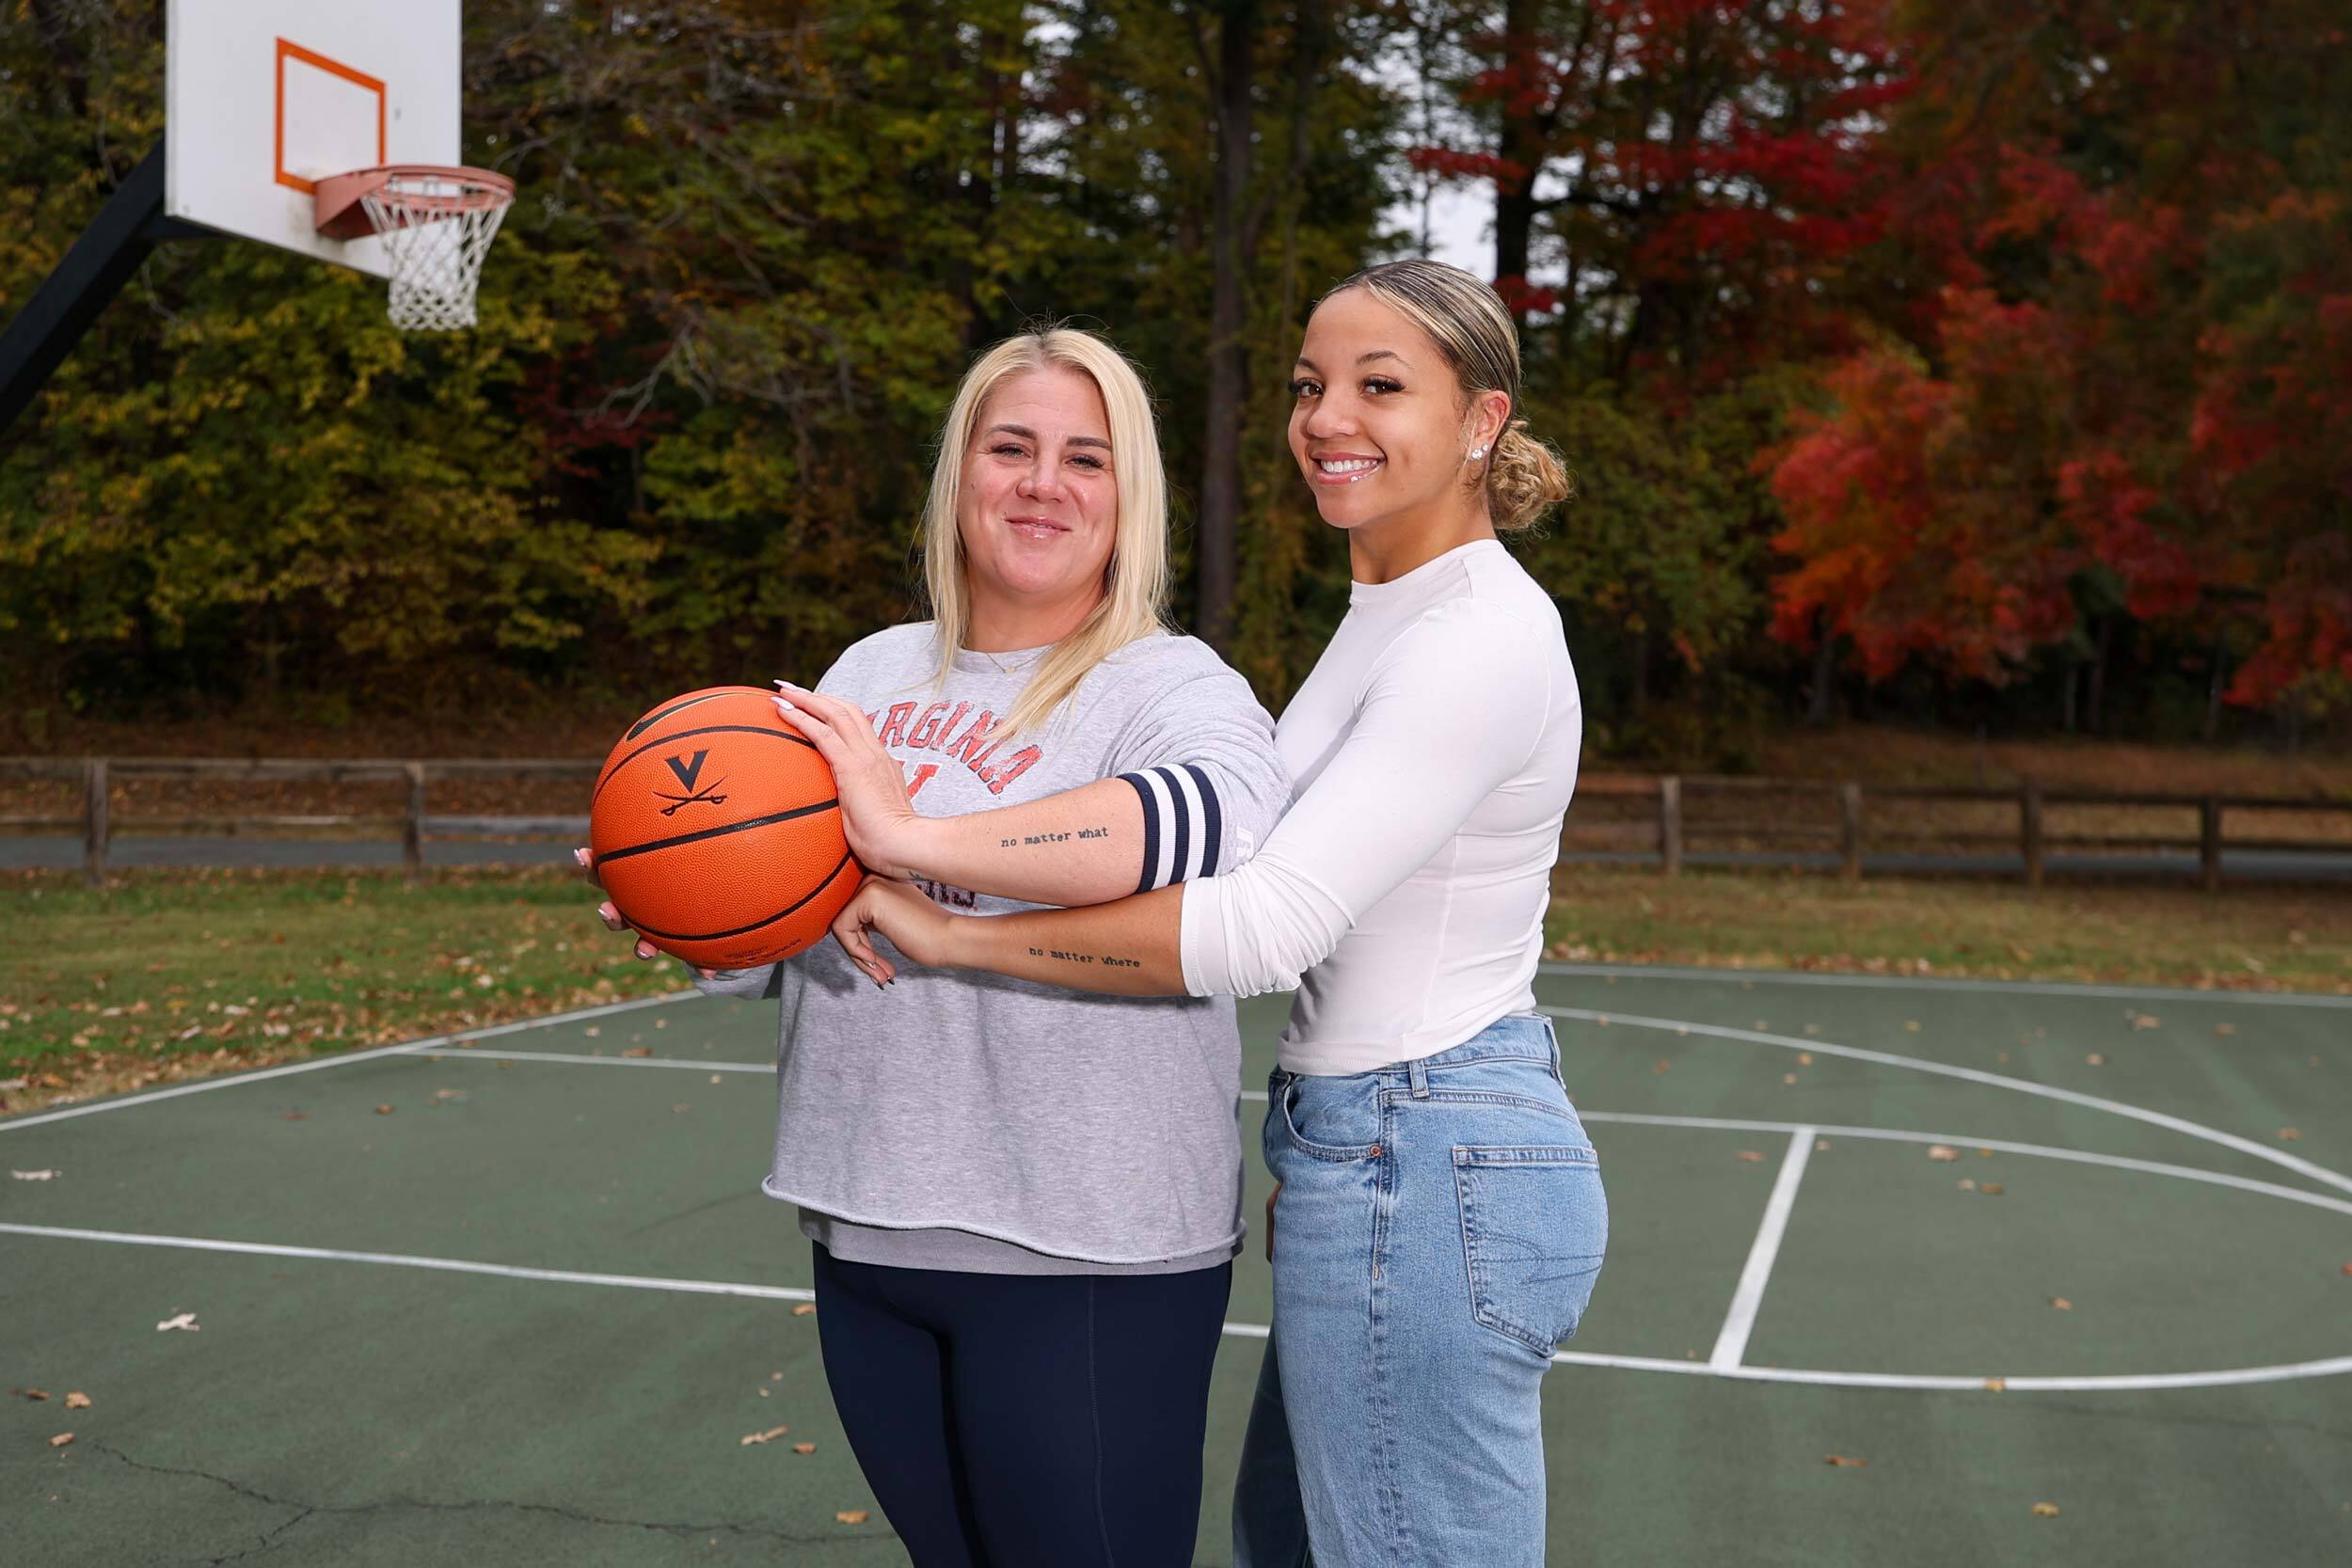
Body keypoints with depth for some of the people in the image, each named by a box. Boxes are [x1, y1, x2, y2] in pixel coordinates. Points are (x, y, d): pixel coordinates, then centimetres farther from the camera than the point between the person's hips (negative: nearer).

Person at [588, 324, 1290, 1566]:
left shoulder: (1167, 684, -8)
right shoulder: (875, 671, 10)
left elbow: (1223, 813, -33)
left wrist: (918, 841, -38)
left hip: (1082, 1263, -5)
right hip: (861, 1234, 6)